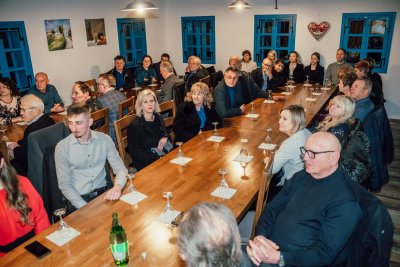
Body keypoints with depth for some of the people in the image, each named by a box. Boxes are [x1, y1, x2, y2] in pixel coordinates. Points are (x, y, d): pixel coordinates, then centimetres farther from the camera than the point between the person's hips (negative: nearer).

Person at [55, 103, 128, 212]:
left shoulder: (104, 139, -1)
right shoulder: (62, 147, -5)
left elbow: (120, 168, -1)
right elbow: (64, 184, -4)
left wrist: (117, 187, -23)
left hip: (103, 192, 3)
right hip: (78, 198, -2)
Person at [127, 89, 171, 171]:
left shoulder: (159, 118, 12)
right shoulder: (134, 125, -7)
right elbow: (135, 152, -10)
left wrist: (165, 137, 0)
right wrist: (157, 159, -21)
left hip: (166, 154, 7)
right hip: (146, 164, -6)